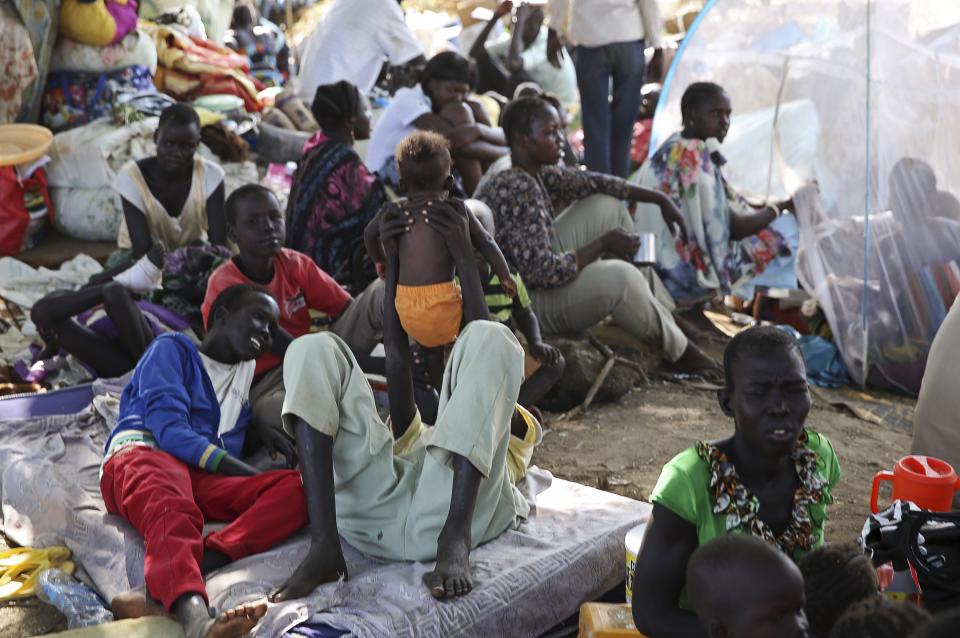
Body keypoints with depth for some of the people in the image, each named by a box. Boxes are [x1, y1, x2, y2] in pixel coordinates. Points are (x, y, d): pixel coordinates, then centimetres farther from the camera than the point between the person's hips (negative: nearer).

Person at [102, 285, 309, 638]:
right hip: (141, 455, -5)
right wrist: (255, 475, -14)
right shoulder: (172, 349, 10)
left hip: (205, 478, 5)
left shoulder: (249, 371, 28)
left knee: (299, 486, -23)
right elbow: (169, 429, -6)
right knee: (172, 510, -40)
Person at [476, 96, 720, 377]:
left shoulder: (537, 174, -1)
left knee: (607, 206, 10)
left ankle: (667, 311, 17)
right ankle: (678, 350, -1)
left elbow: (592, 182, 12)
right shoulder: (519, 190, -29)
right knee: (619, 276, -30)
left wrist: (660, 199, 10)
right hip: (523, 304, -11)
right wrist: (603, 244, -20)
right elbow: (544, 272, -32)